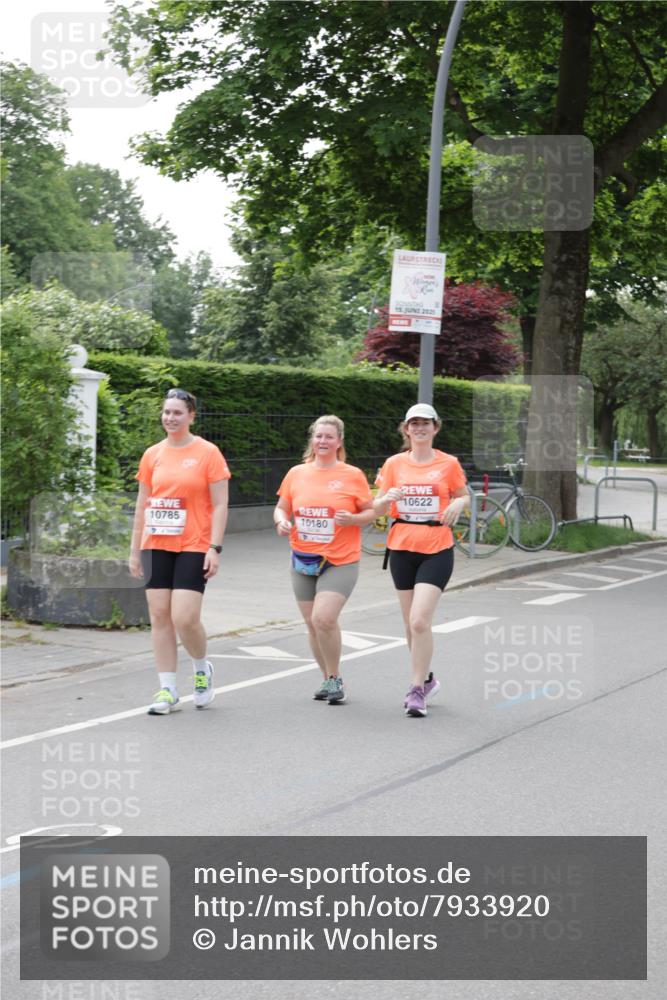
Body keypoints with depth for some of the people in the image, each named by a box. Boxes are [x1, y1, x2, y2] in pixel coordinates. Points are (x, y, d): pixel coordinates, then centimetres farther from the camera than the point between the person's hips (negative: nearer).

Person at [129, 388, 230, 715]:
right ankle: (167, 689, 9)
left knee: (184, 618, -12)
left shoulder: (208, 453, -3)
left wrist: (215, 548, -12)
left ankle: (202, 669, 18)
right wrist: (135, 550, 12)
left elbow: (220, 505, -5)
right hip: (156, 546, 4)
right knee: (159, 616, 2)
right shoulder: (152, 455, 9)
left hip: (193, 547, -4)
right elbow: (142, 505, 14)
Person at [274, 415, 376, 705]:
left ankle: (335, 678, 0)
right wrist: (281, 521, -9)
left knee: (324, 618, -19)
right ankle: (328, 680, 26)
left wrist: (353, 519, -17)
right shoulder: (297, 473, 6)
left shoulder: (353, 476, -3)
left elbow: (371, 512, 3)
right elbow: (281, 508, 13)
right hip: (303, 560, 4)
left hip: (340, 561, -4)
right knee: (312, 623, 9)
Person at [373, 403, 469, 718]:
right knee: (411, 624, 10)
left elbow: (464, 495, 14)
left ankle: (417, 690, -6)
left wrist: (457, 504, -9)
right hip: (402, 549, 3)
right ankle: (426, 679, 30)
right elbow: (377, 508, 6)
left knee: (420, 621, -15)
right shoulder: (394, 464, 5)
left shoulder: (449, 464, 1)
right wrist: (388, 497, -17)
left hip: (437, 550, -3)